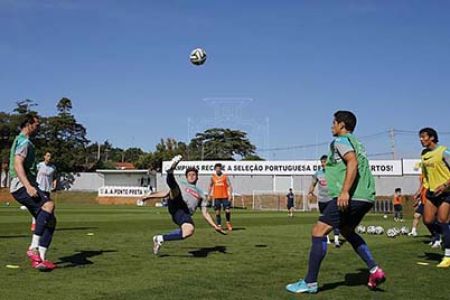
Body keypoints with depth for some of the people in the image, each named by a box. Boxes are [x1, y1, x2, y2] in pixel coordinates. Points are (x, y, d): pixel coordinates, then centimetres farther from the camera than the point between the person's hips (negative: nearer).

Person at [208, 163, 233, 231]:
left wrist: (230, 195, -11)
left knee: (227, 210, -6)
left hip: (225, 197, -2)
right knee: (217, 212, 2)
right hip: (216, 197, 2)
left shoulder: (225, 177, 1)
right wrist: (209, 195, 12)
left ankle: (228, 223, 18)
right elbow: (210, 186, 18)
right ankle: (219, 225, 10)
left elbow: (229, 186, -1)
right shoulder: (213, 177, 8)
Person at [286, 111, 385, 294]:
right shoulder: (356, 142, 25)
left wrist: (345, 191, -27)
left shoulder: (340, 140, -2)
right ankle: (374, 270, 17)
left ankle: (310, 283, -6)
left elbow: (352, 162, -19)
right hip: (366, 197, 10)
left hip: (350, 197, -10)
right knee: (347, 231, 28)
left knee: (318, 232, -7)